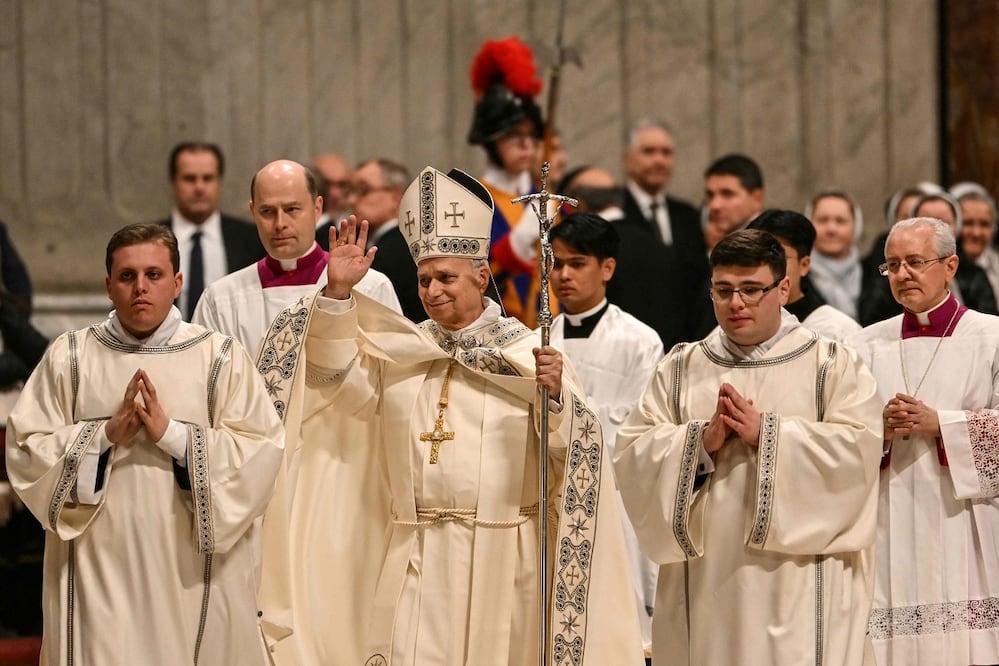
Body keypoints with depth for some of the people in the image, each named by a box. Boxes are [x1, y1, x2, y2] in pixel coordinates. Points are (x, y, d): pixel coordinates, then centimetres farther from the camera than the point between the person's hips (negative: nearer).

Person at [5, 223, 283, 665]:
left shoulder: (221, 359, 3)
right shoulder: (68, 358, 6)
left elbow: (261, 453, -7)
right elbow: (25, 451, 1)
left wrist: (171, 434, -16)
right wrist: (105, 434, -13)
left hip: (194, 572, 0)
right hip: (97, 567, 1)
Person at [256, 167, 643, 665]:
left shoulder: (529, 353, -2)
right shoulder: (400, 349, 11)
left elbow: (573, 452, -7)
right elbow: (339, 382, -2)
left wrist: (555, 396, -27)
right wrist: (338, 293, -9)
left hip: (499, 559, -2)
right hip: (413, 558, 3)